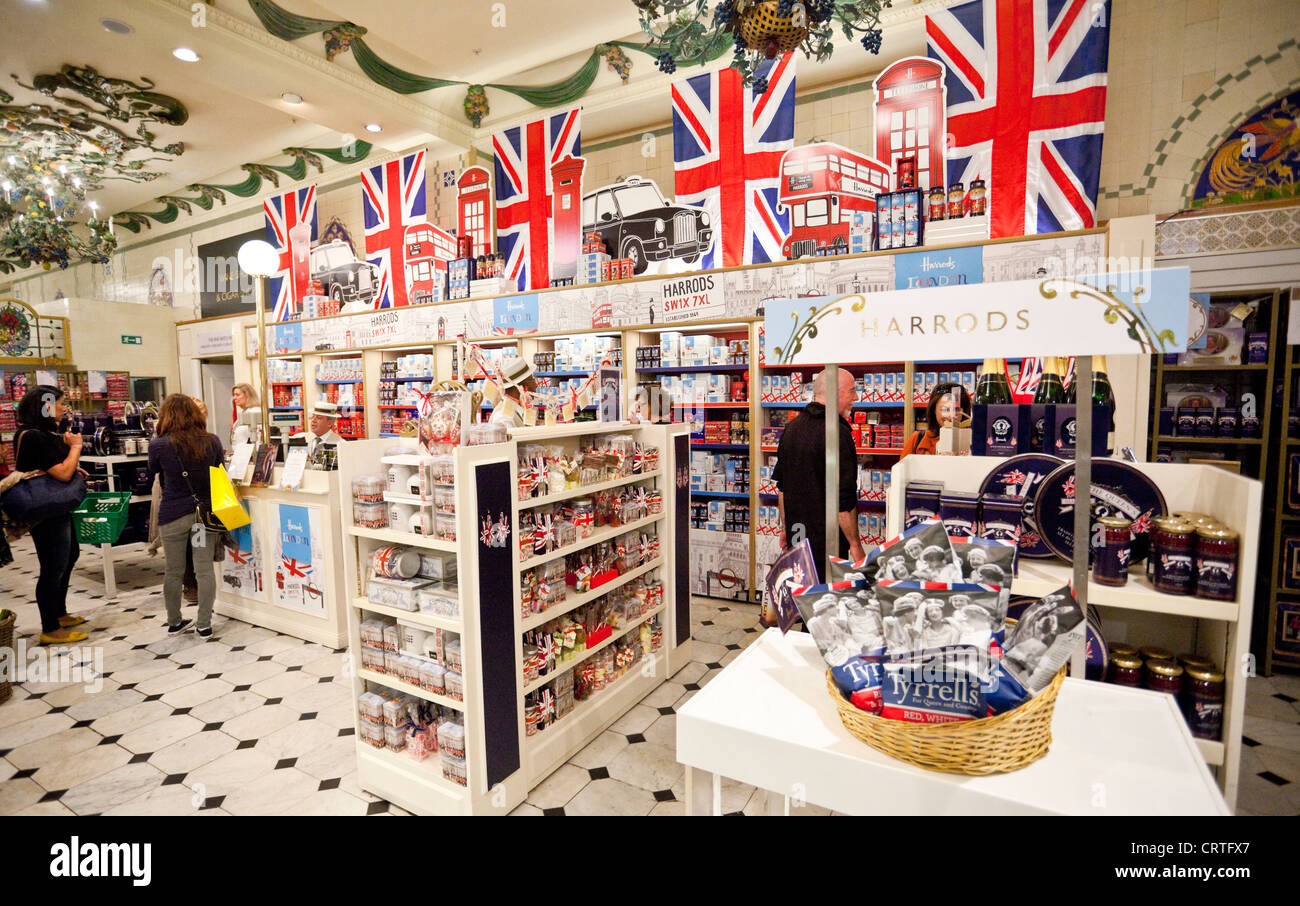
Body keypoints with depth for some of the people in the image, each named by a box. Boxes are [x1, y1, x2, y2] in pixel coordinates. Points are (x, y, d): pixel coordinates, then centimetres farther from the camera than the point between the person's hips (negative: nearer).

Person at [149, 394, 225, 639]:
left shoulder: (158, 445, -10)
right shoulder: (212, 441, -5)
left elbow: (152, 473, 11)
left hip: (173, 515, -1)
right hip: (205, 512, 1)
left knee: (173, 571, 14)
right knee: (204, 569, 6)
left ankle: (174, 622, 28)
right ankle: (204, 625, 11)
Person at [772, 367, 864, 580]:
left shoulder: (792, 427, 8)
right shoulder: (837, 432, -17)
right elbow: (843, 498, -19)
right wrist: (855, 544, -10)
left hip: (796, 539, 8)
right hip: (826, 543, -8)